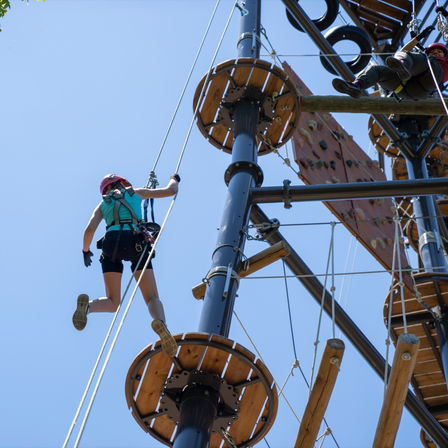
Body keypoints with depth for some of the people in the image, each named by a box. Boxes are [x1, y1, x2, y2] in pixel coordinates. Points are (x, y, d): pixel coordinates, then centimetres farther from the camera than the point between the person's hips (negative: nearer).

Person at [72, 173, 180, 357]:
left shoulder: (102, 204, 28)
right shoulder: (136, 192, 27)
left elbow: (89, 230, 12)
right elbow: (170, 190, 31)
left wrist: (86, 250, 30)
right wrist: (174, 180, 53)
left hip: (111, 243, 2)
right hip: (136, 243, -2)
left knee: (113, 303, 9)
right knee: (152, 297, -4)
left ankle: (86, 305, -23)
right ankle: (160, 322, -38)